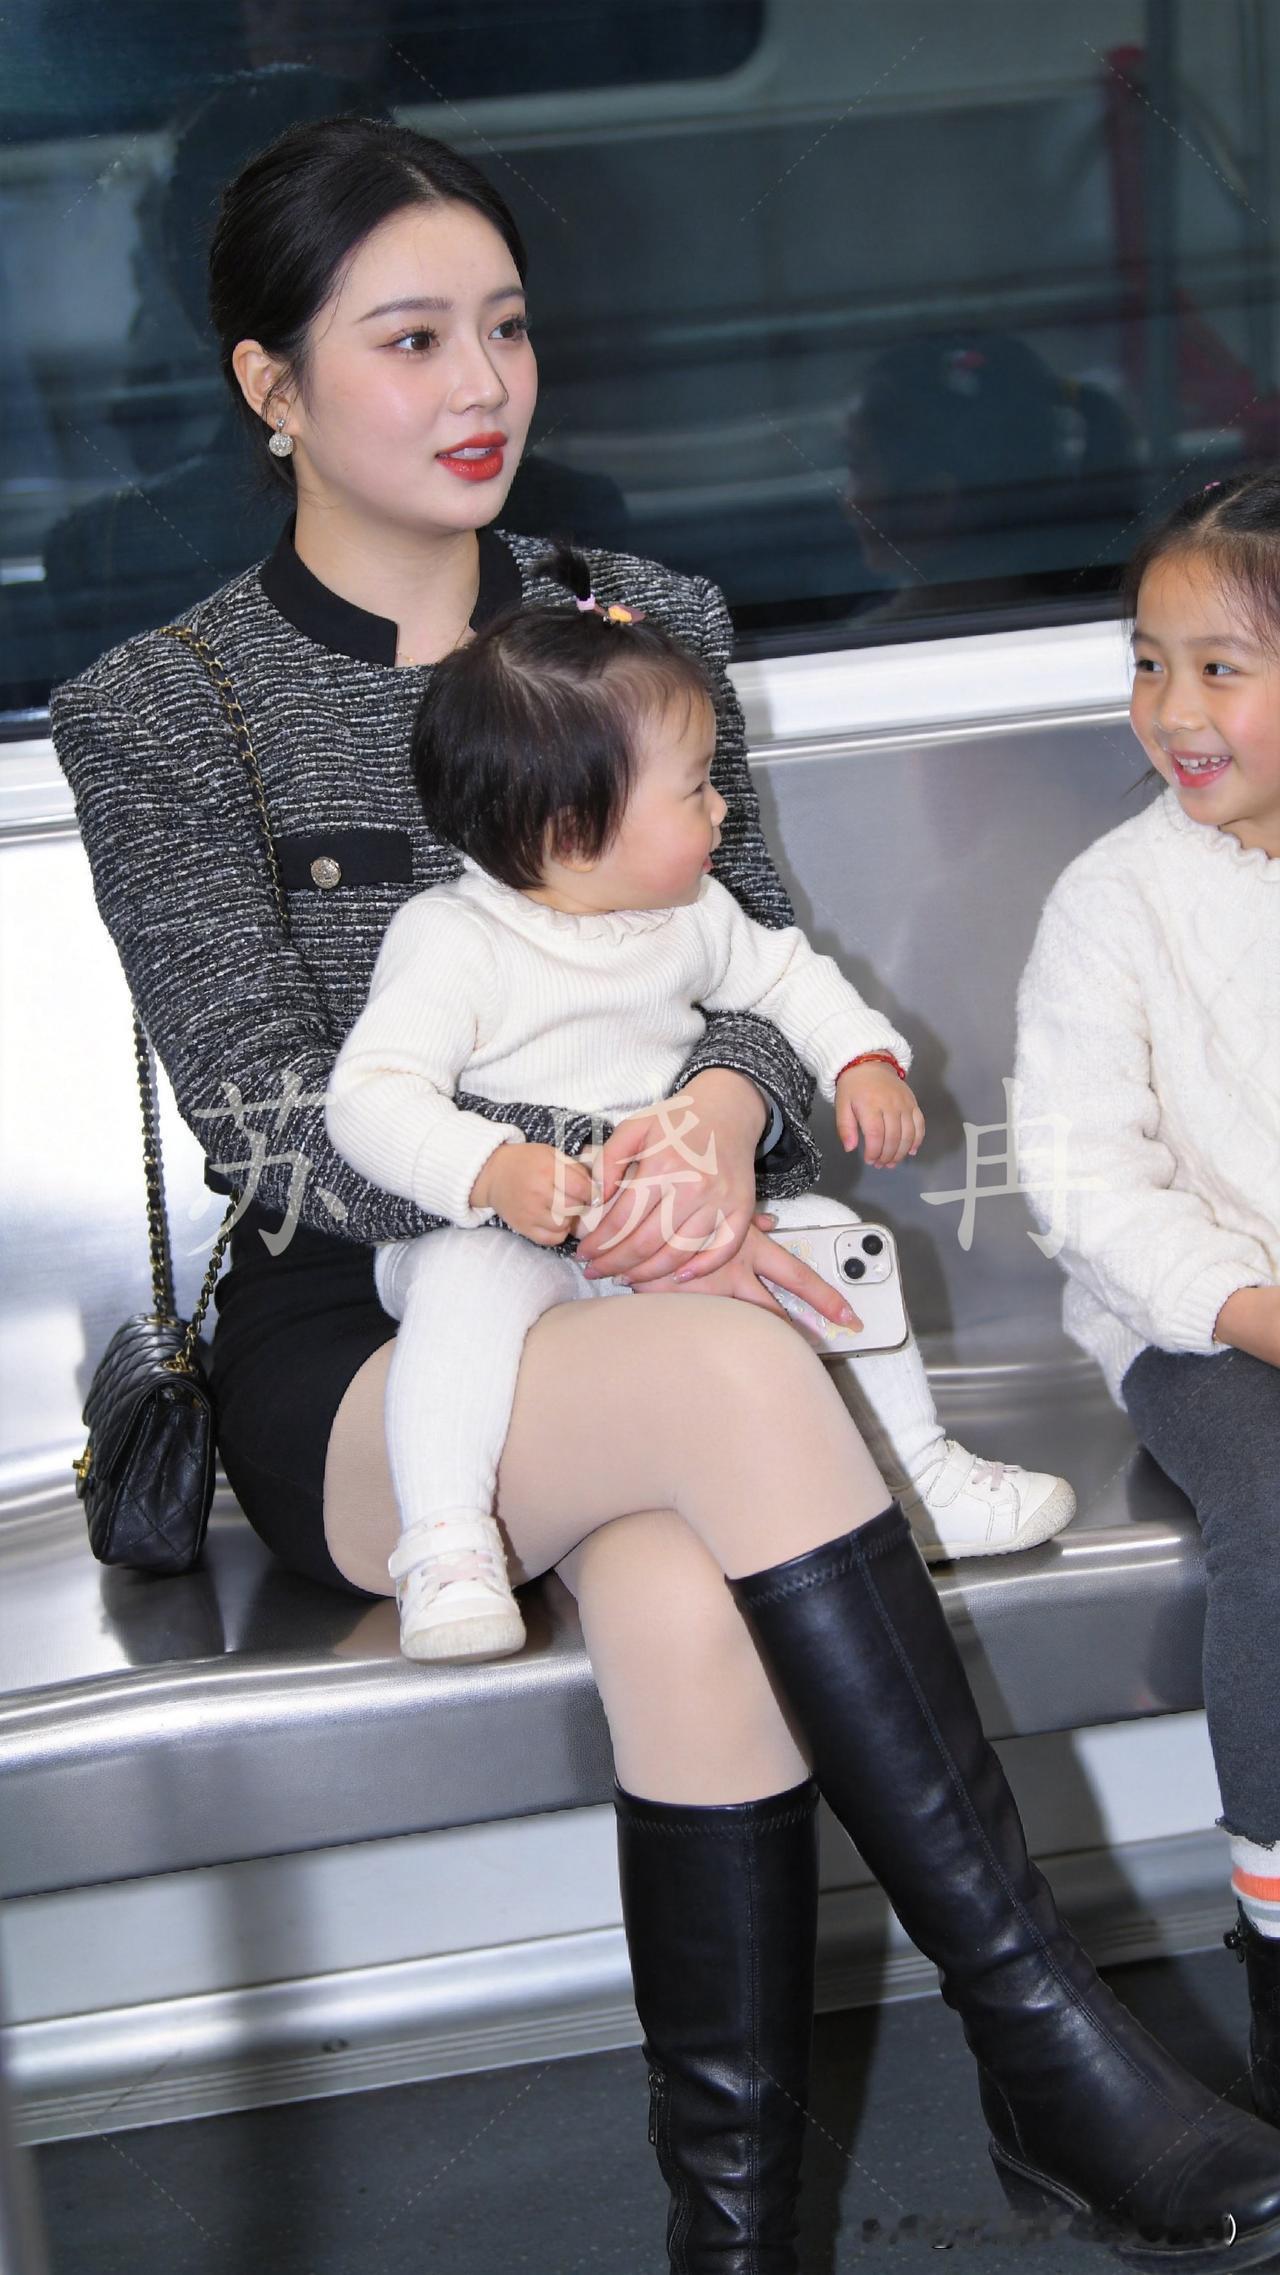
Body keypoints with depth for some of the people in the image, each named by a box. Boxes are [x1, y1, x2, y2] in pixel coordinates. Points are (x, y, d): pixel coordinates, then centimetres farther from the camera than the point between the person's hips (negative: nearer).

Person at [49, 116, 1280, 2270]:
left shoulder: (649, 623, 11)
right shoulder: (157, 714, -1)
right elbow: (273, 1119, -9)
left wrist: (724, 1107, -19)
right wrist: (591, 1179, -28)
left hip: (632, 1294, 3)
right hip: (349, 1358, -2)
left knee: (678, 1583, -35)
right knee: (734, 1377, -35)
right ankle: (1044, 2038, -31)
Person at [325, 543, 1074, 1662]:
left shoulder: (690, 917, 6)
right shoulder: (451, 942, -16)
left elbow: (783, 973, 23)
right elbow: (371, 1094, -23)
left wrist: (865, 1058, 5)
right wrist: (494, 1171, -39)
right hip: (501, 1234, -6)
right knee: (468, 1285, -37)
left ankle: (923, 1470, 13)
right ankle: (446, 1547, -34)